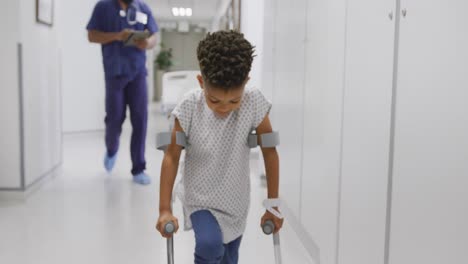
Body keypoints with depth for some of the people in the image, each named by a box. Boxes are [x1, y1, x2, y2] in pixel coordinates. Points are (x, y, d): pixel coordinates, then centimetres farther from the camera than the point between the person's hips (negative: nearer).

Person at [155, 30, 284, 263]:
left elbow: (270, 152, -10)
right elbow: (172, 156, -13)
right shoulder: (190, 107, -21)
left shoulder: (254, 104, -20)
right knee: (209, 245, -26)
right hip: (200, 199, -1)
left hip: (236, 202, 2)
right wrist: (164, 209, -14)